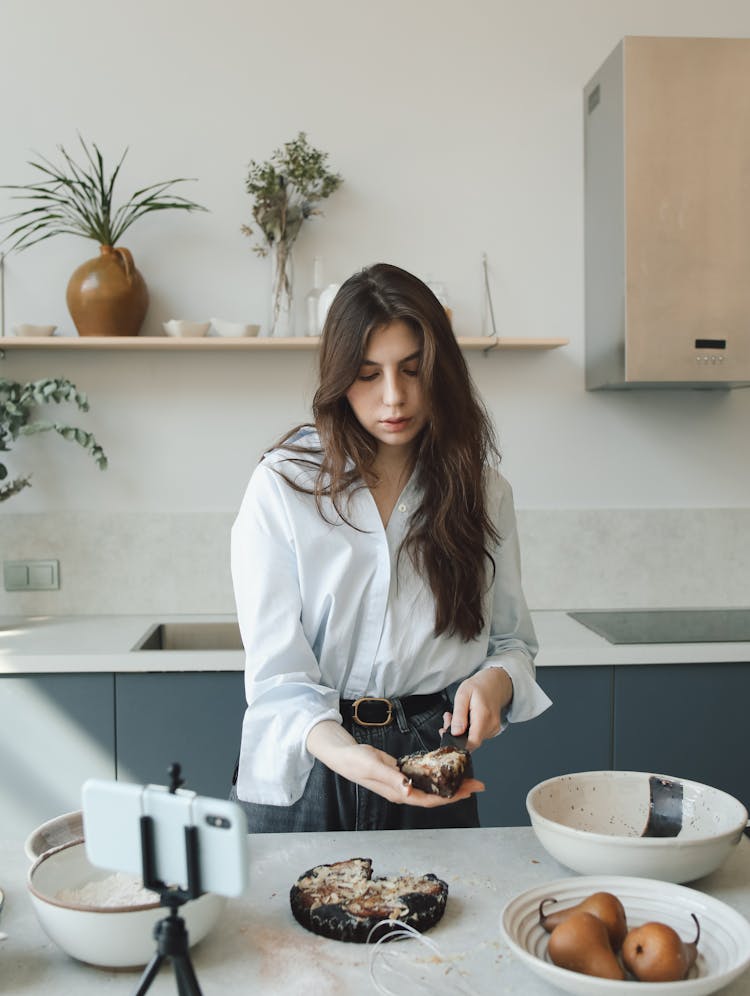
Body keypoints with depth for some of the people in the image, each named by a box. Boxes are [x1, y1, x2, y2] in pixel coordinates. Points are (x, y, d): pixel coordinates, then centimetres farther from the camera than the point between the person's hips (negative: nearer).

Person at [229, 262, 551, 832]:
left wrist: (494, 680, -17)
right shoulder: (282, 487, -11)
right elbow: (277, 671, -14)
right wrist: (340, 751, -33)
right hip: (303, 772, -2)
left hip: (431, 758, 2)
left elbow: (513, 640, 6)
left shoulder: (483, 490, -1)